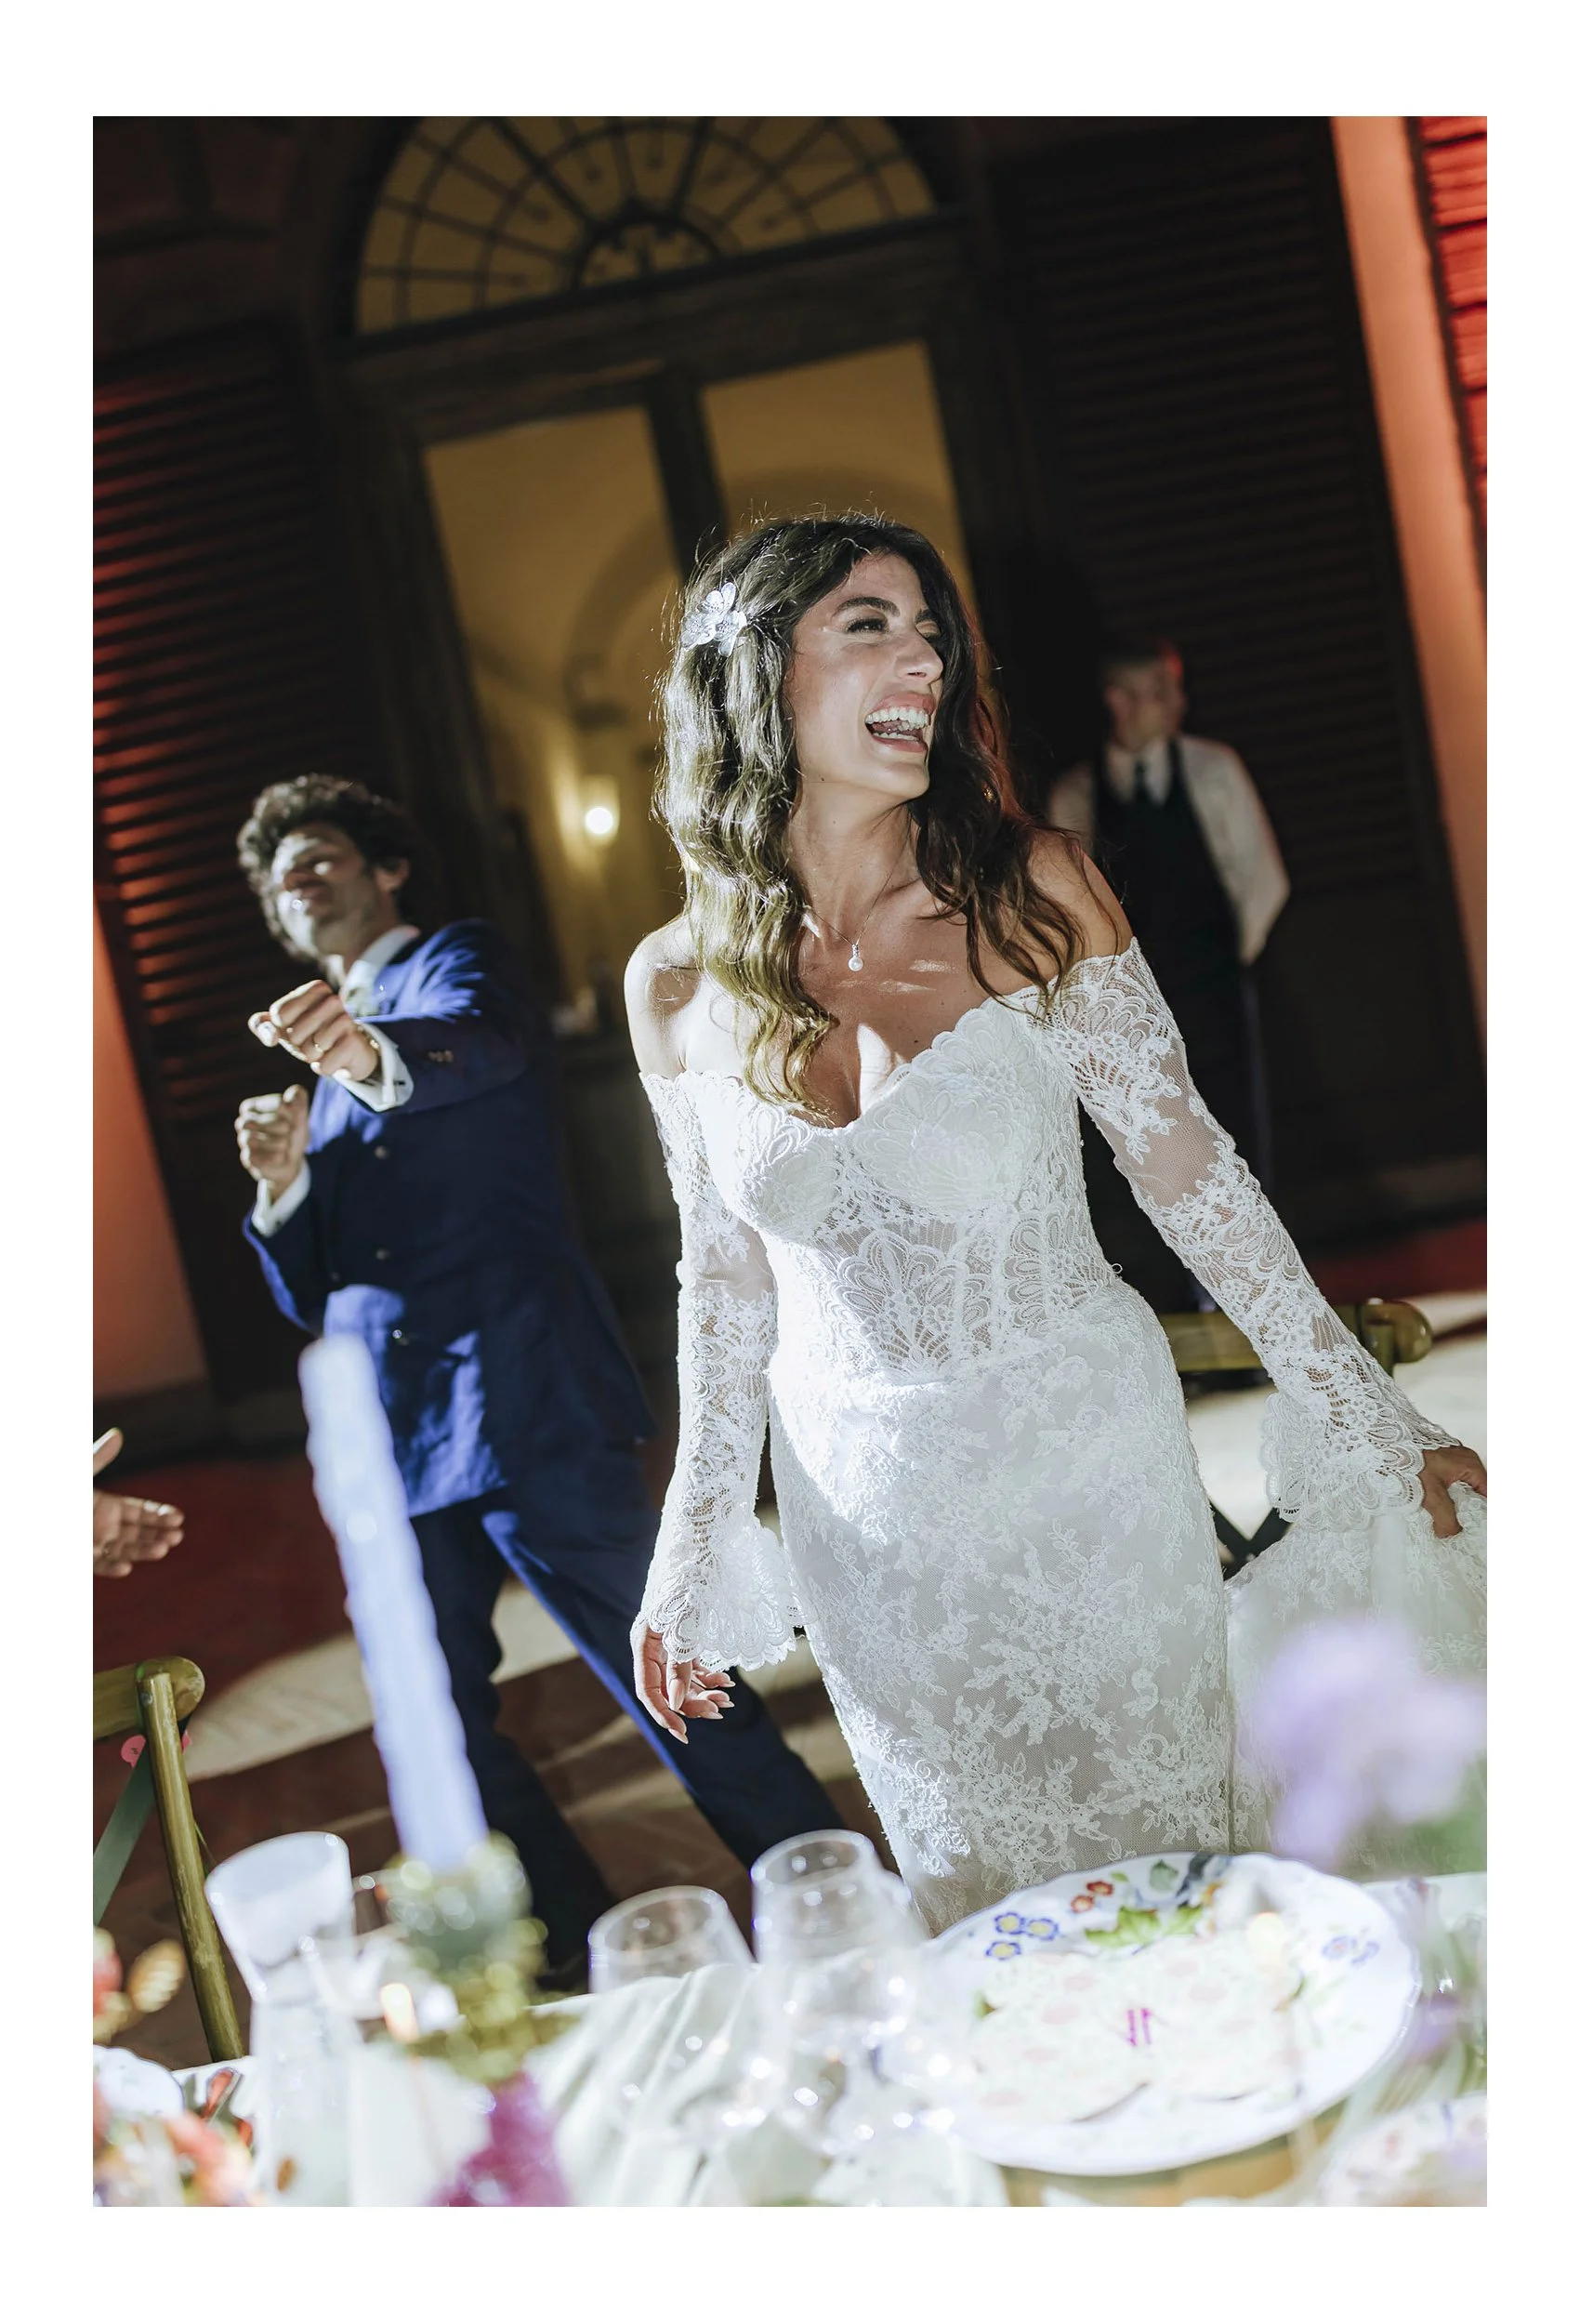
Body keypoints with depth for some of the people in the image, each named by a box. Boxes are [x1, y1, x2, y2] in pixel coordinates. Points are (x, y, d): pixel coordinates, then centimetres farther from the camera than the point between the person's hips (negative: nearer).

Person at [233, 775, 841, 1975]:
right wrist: (282, 1186, -1)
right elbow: (306, 1293, 19)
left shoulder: (459, 964, 6)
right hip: (388, 1430, 7)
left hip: (524, 1401, -7)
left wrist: (379, 1057, -44)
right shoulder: (312, 1053, 25)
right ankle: (585, 1957, 23)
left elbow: (478, 1047, -21)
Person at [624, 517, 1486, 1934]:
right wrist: (696, 1551, 5)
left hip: (1084, 1465, -1)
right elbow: (725, 1272, 5)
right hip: (868, 1515, 2)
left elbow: (1189, 1173, -6)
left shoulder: (1031, 893, -10)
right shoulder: (678, 987, -4)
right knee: (987, 1911, 17)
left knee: (1171, 1856, 14)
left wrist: (1373, 1427, -5)